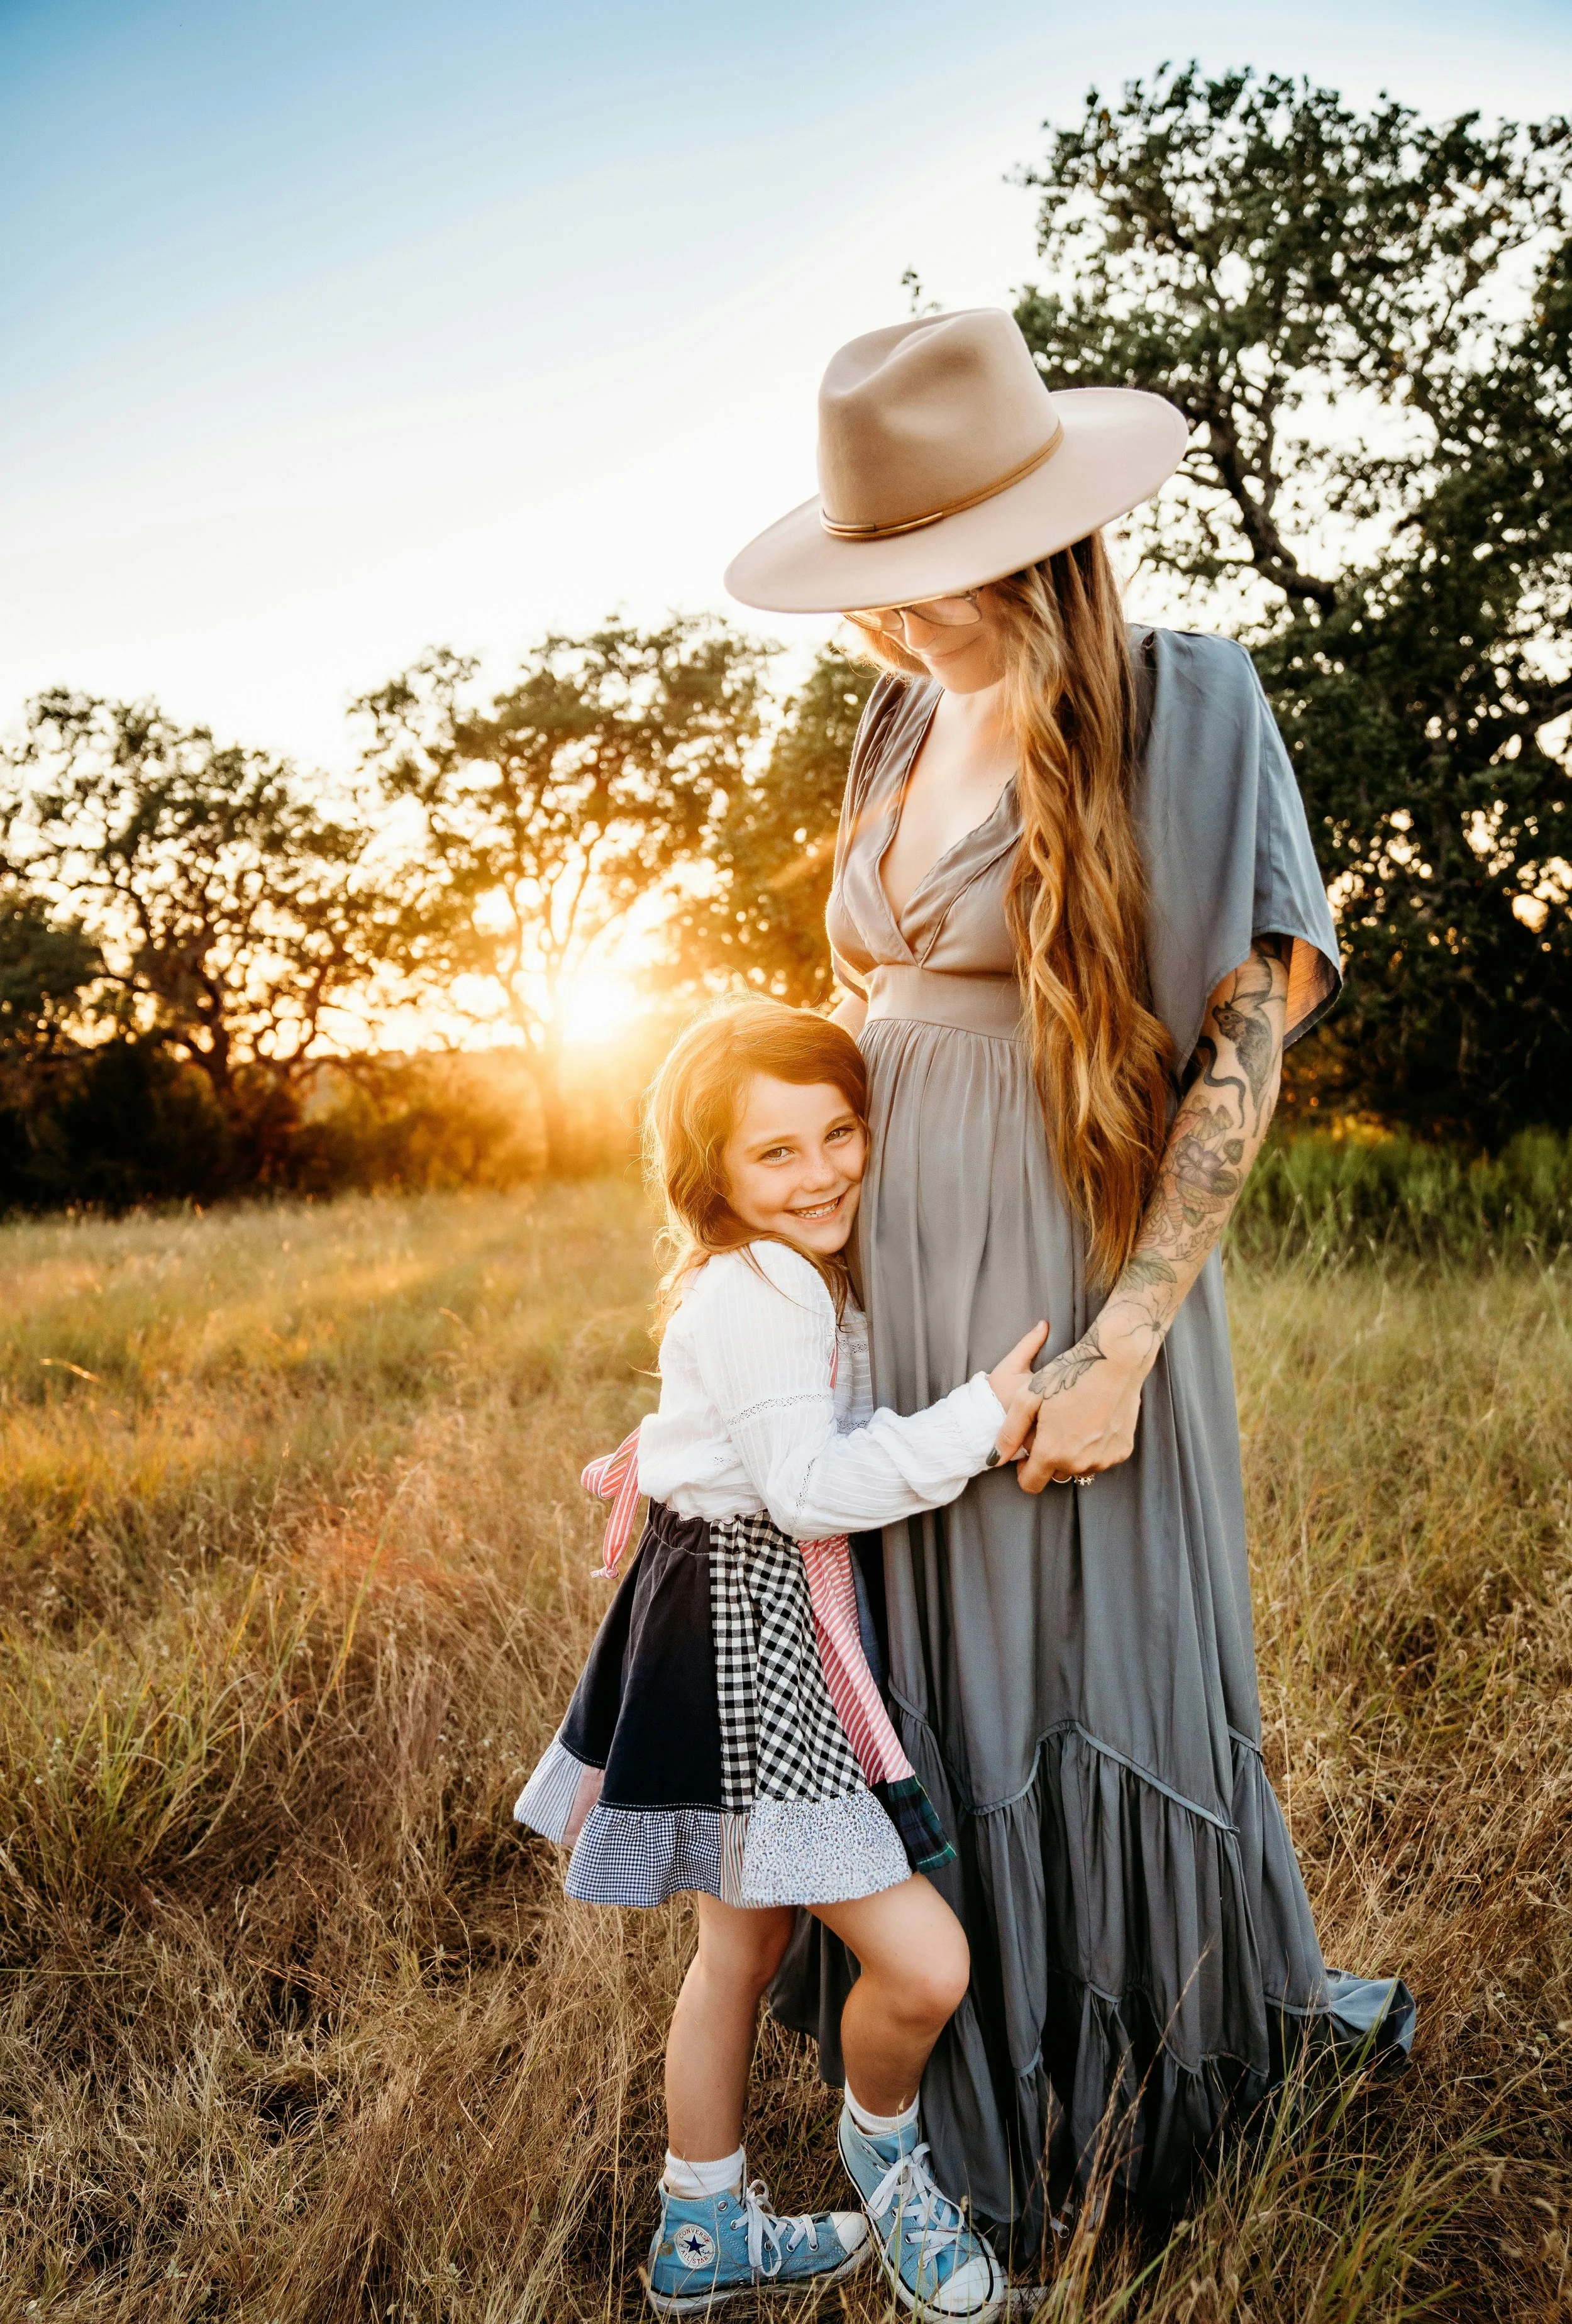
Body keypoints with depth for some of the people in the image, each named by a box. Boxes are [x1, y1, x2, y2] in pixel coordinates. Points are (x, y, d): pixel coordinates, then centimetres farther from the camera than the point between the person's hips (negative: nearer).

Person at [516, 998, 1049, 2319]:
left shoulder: (803, 1281, 11)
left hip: (774, 1631, 11)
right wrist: (977, 1423, -25)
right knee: (924, 1962, -10)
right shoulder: (753, 1294, -20)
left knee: (745, 1947, 23)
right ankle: (883, 2145, 24)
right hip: (738, 1637, -11)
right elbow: (808, 1487, -27)